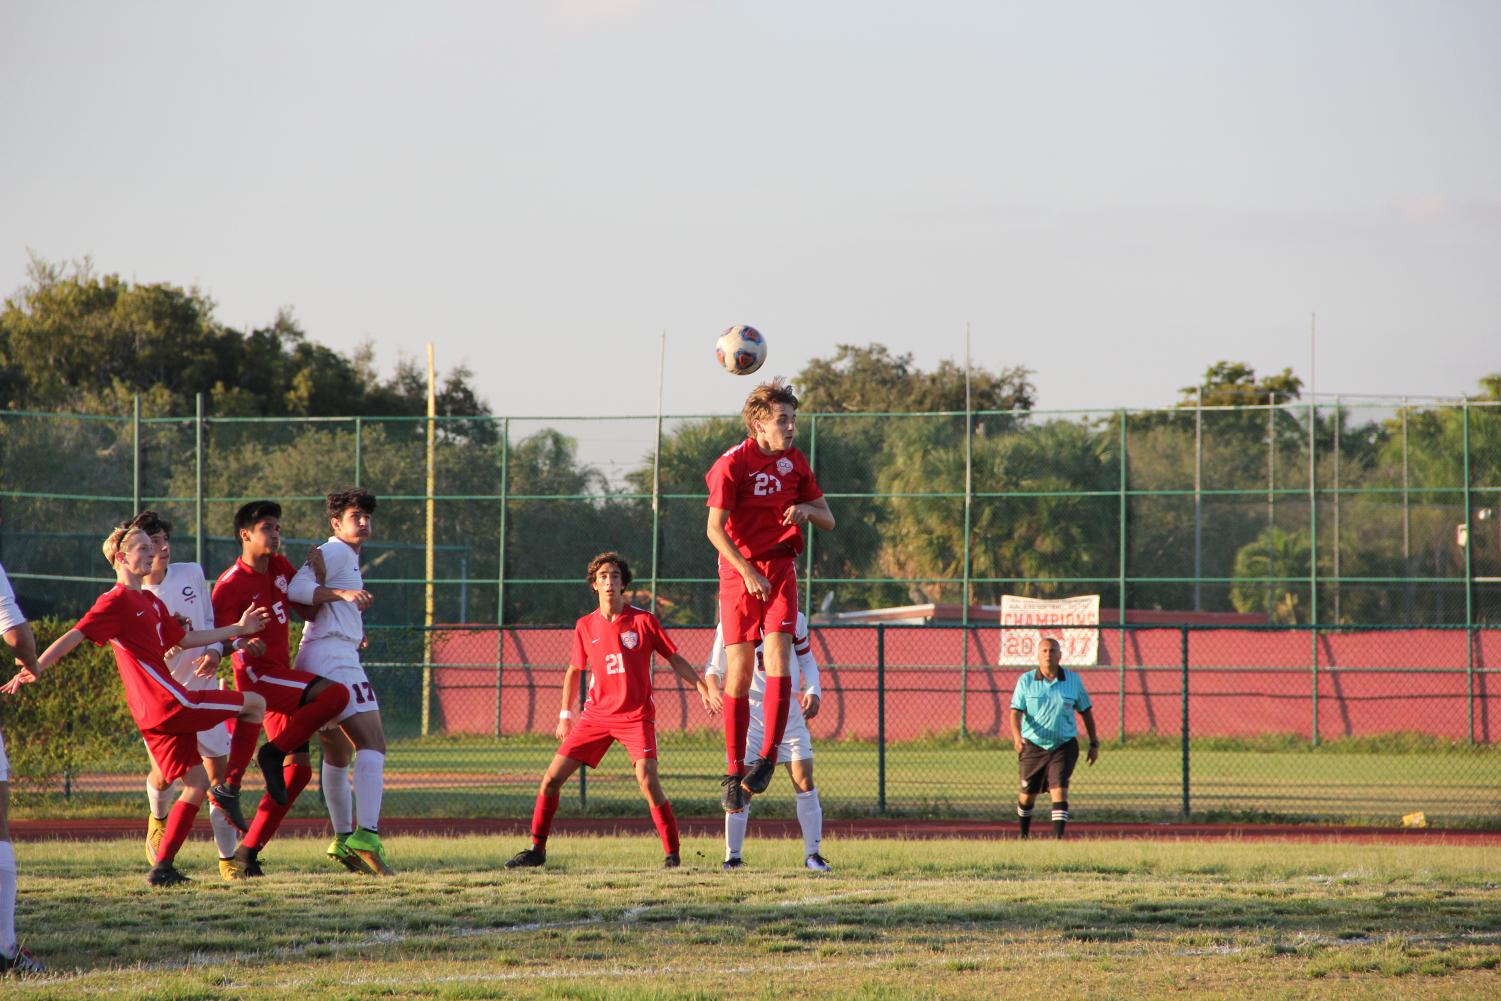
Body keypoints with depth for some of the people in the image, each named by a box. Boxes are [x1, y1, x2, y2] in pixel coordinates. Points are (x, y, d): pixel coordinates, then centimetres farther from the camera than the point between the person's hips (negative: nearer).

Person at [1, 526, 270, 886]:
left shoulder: (150, 602, 20)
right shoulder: (117, 601, -8)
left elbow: (184, 639, 29)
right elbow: (76, 636, -16)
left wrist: (238, 629, 31)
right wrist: (35, 668, -25)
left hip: (155, 716, 9)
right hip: (168, 703, -9)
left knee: (196, 784, 11)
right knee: (255, 703, 2)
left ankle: (162, 867, 6)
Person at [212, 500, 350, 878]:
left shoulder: (280, 567, 10)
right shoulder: (230, 586, -13)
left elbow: (308, 612, 21)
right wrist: (244, 643, -34)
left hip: (282, 674, 8)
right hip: (259, 677, -8)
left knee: (298, 770, 4)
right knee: (336, 694, -28)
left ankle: (247, 852, 6)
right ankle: (274, 751, -13)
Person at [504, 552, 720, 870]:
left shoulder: (643, 620, -3)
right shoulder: (585, 626, 6)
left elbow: (675, 659, 3)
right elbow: (574, 671, 19)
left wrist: (704, 689, -8)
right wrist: (565, 715, 18)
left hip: (636, 715, -4)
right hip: (596, 715, 4)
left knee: (648, 781, -21)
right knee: (552, 778, -2)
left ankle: (673, 853, -10)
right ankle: (536, 849, 11)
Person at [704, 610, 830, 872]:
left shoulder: (795, 619, 4)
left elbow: (806, 660, 16)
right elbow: (713, 669, 3)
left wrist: (813, 692, -1)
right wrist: (713, 692, -17)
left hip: (789, 711, 2)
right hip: (749, 710, -2)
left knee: (804, 780, -4)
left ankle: (813, 854, 4)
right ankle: (732, 857, 6)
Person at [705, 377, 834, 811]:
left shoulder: (794, 462, 8)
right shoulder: (732, 464, -9)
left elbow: (828, 520, 13)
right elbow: (715, 529, -14)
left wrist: (806, 510, -11)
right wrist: (748, 571, -24)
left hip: (780, 568, 3)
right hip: (738, 572, -3)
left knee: (777, 655, -16)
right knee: (739, 669, -2)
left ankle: (767, 758, -14)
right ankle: (734, 771, 5)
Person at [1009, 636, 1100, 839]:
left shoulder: (1073, 680, 0)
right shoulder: (1026, 681, -3)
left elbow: (1086, 711, 10)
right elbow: (1015, 711, -9)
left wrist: (1094, 743, 10)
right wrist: (1017, 737, -28)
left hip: (1064, 746, -1)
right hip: (1033, 745, 1)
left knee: (1059, 792, -17)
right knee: (1027, 795, 10)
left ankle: (1058, 837, -19)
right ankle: (1023, 835, 34)